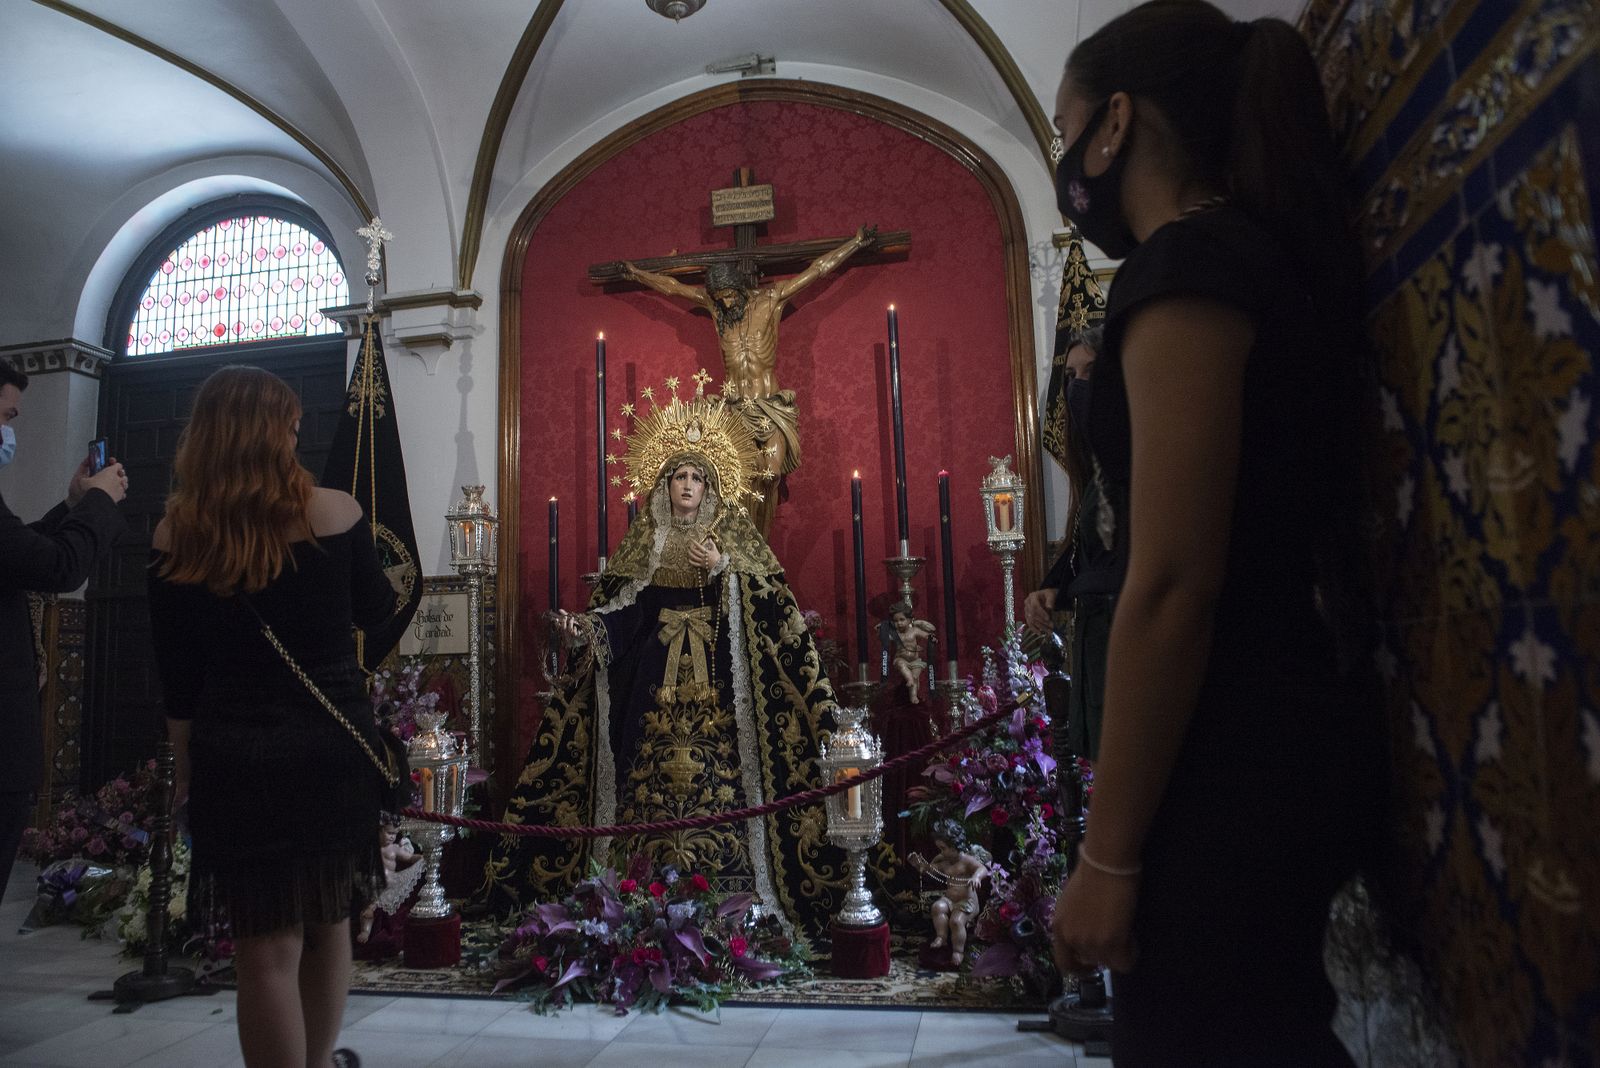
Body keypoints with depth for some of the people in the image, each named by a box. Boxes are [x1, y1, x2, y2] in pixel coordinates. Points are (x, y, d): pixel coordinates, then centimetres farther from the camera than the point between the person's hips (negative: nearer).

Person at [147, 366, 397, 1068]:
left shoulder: (176, 533, -4)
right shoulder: (331, 511, -9)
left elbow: (176, 673, 1)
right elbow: (376, 610, 6)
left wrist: (187, 764, 11)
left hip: (232, 755, 0)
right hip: (331, 744, 1)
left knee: (265, 947, 8)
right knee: (328, 920, 21)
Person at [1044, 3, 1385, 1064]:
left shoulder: (1185, 268, -15)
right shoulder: (1262, 257, 15)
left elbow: (1172, 586, -22)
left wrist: (1108, 855, -17)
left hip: (1236, 765, -10)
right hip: (1284, 739, 10)